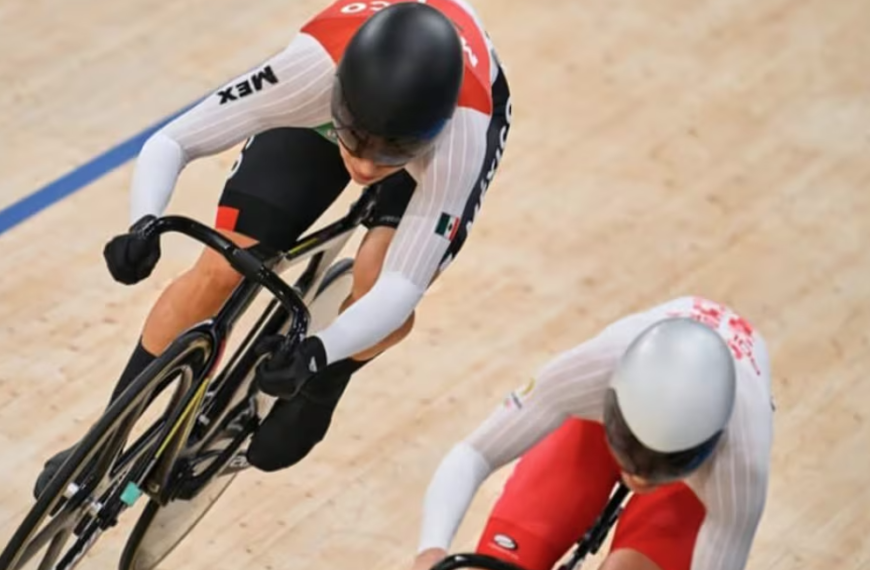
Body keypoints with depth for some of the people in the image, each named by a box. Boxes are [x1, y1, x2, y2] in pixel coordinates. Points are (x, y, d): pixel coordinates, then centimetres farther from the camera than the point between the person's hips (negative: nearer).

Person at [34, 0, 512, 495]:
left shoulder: (459, 136, -44)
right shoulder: (313, 69, -43)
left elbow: (400, 288, -42)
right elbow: (168, 143, -33)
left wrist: (318, 352, -60)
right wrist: (144, 224, -53)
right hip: (326, 100, 1)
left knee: (379, 286, -26)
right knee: (218, 272, -10)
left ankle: (320, 392, 9)